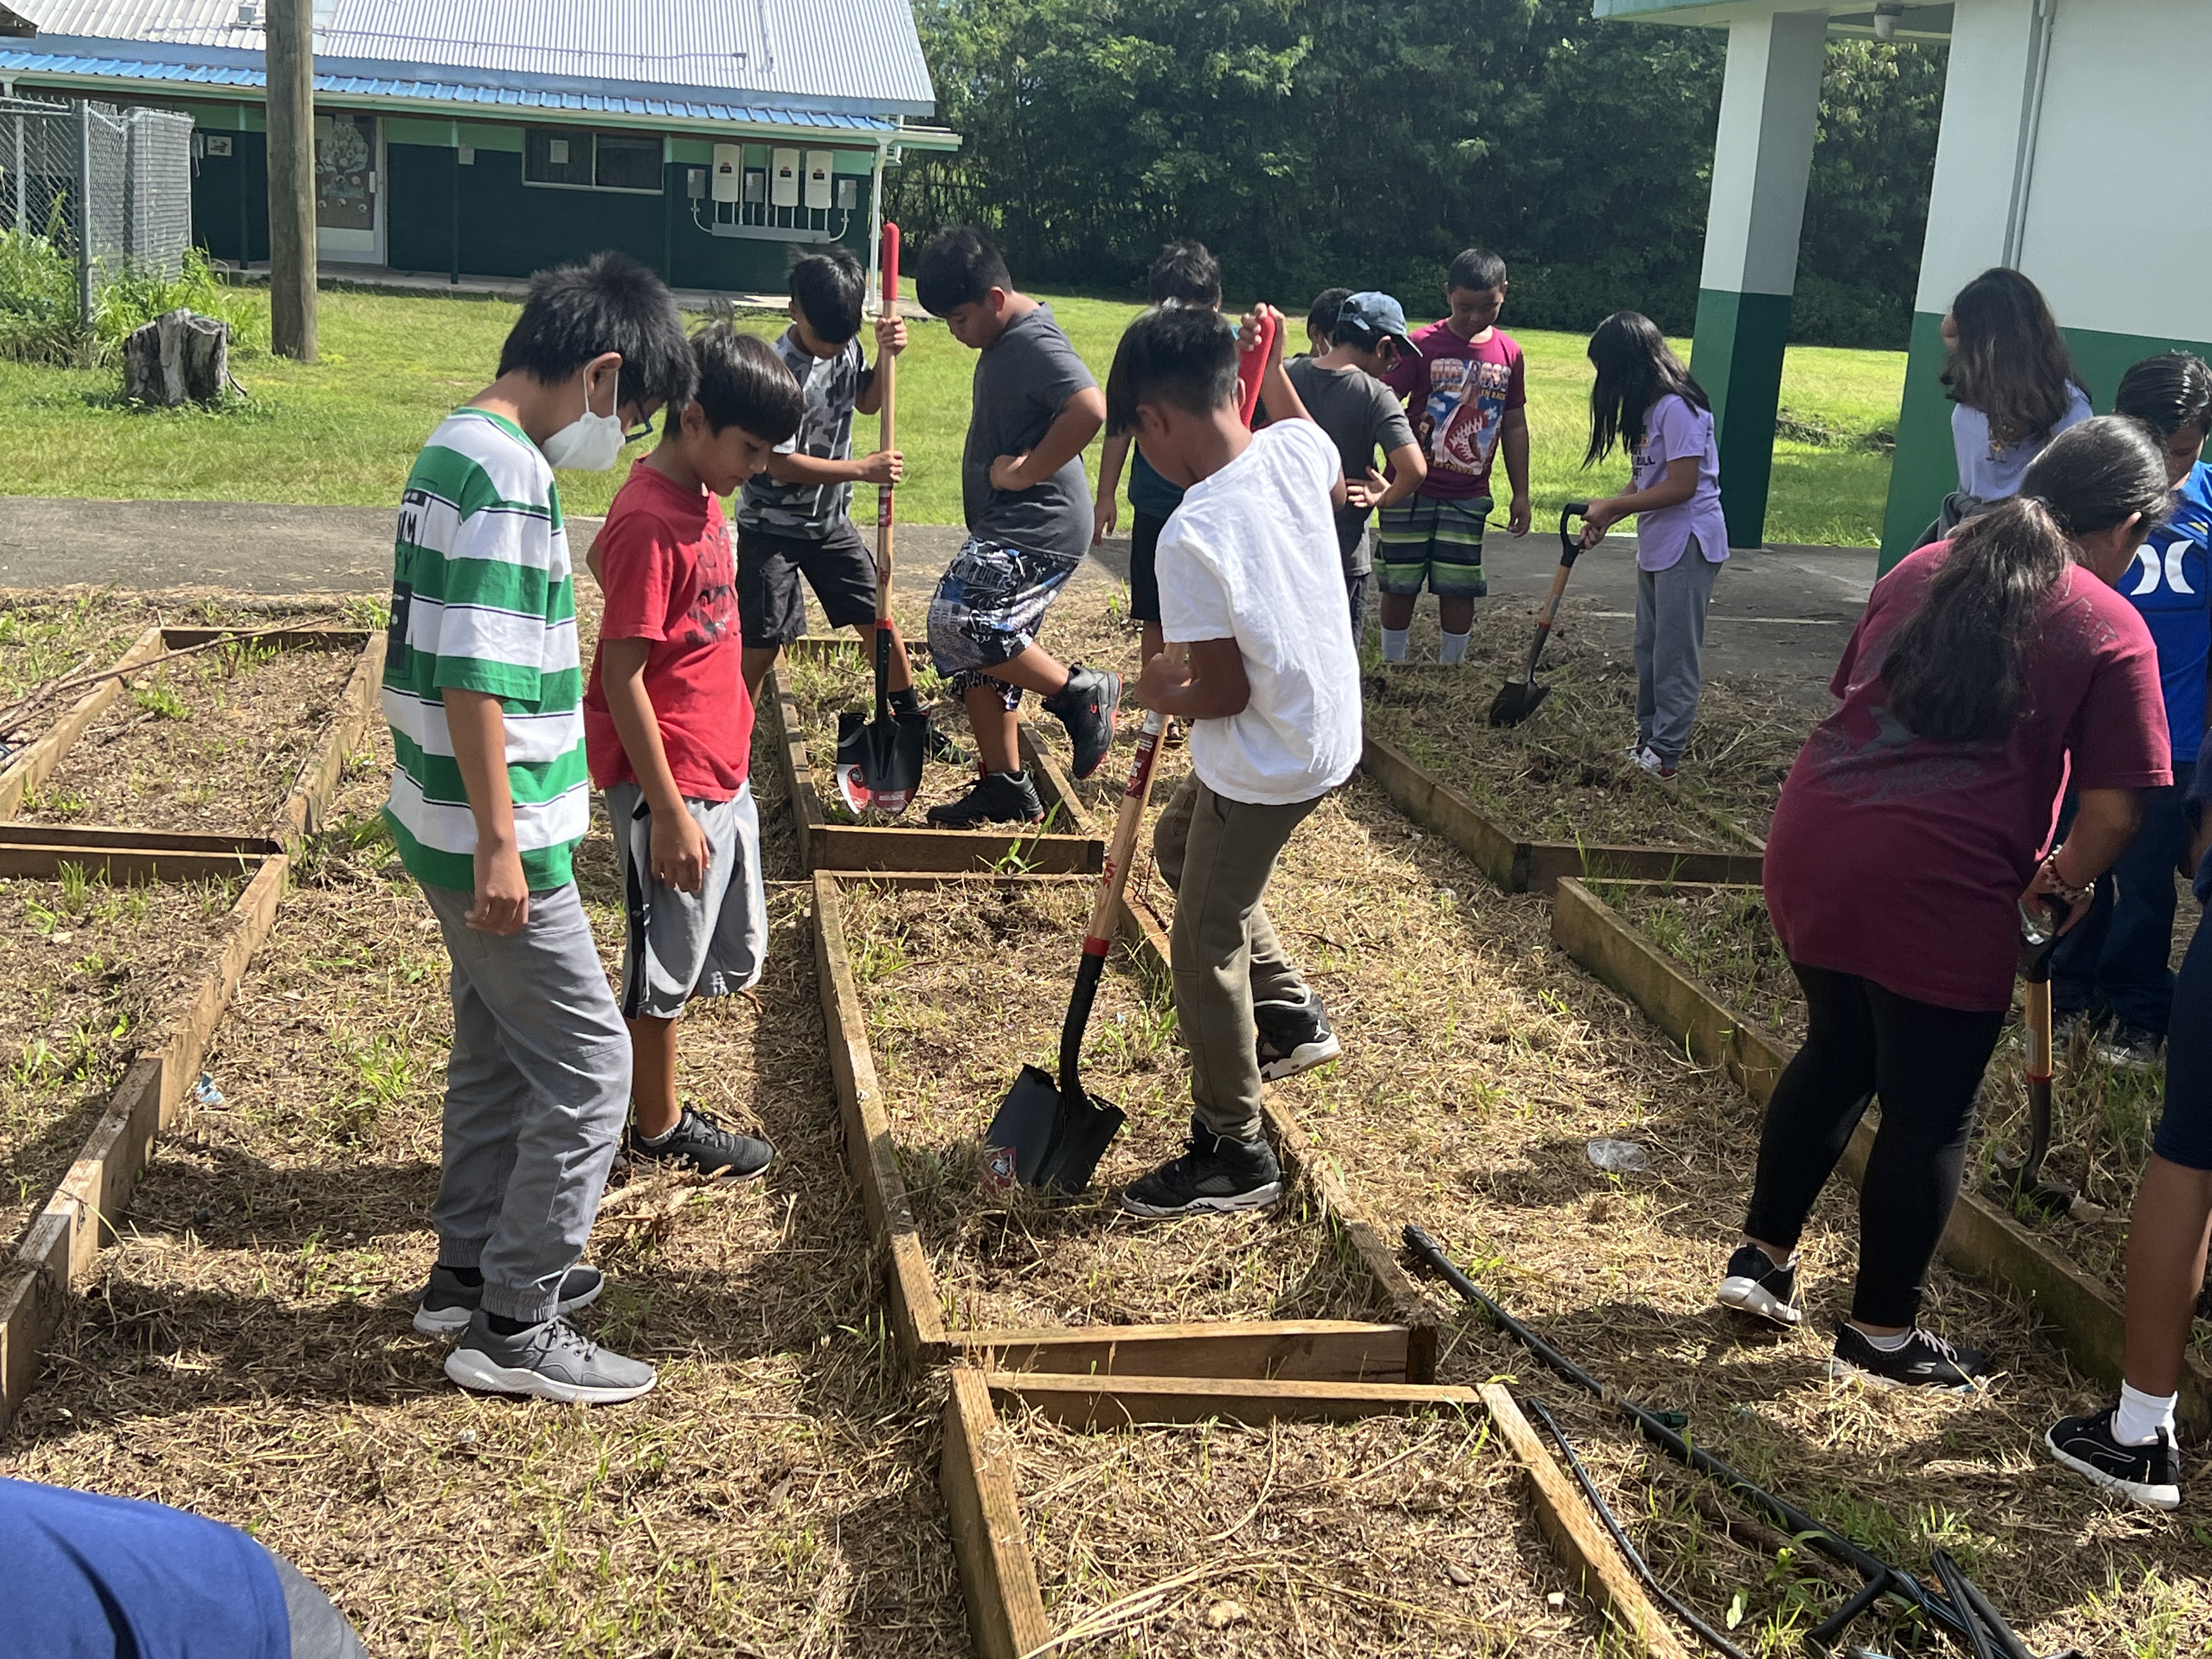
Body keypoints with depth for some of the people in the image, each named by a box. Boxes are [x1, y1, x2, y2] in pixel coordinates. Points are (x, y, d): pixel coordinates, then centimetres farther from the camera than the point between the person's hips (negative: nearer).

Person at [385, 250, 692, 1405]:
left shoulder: (456, 448, 11)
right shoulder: (509, 474, -21)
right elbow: (475, 674, -25)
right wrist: (501, 844, -22)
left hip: (453, 827, 10)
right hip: (497, 840, -10)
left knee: (498, 1051, 20)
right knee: (587, 1065, -1)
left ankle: (470, 1275, 34)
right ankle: (516, 1328, 9)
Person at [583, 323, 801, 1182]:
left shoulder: (698, 499, 6)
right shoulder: (651, 524, -22)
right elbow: (622, 680, -22)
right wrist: (670, 813, -20)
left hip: (721, 772, 10)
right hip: (670, 783, -10)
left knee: (729, 953, 19)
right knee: (665, 962, 7)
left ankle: (655, 1111, 33)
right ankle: (659, 1128, 24)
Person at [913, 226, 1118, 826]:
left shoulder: (1035, 344, -18)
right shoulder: (1005, 338, 14)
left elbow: (1091, 410, -34)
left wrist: (1025, 471, -25)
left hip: (1039, 527, -11)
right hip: (1008, 527, 11)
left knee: (957, 624, -21)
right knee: (976, 653, 12)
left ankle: (1081, 691, -7)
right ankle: (1005, 786, 21)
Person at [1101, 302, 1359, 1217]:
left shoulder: (1193, 535, -27)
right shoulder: (1297, 450, -6)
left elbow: (1221, 693, -22)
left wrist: (1160, 692, -2)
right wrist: (1273, 371, 27)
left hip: (1265, 767, -9)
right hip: (1327, 726, 9)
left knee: (1206, 946, 7)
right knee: (1178, 844, 30)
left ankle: (1234, 1157, 20)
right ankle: (1291, 1012, 36)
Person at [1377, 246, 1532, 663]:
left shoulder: (1509, 354, 2)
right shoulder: (1422, 346, -10)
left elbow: (1514, 426, 10)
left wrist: (1521, 494, 10)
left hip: (1469, 496, 3)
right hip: (1412, 490, -3)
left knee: (1460, 589, 5)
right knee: (1400, 585, 5)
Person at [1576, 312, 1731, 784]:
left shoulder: (1677, 408, -19)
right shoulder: (1649, 408, 10)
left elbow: (1682, 485, -22)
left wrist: (1613, 506, -15)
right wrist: (1604, 520, 2)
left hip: (1688, 545, -10)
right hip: (1657, 544, 10)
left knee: (1674, 652, -3)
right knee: (1649, 648, 16)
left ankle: (1665, 754, 2)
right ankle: (1648, 736, 25)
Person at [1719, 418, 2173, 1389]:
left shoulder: (1925, 568, 15)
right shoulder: (2110, 632, -2)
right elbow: (2114, 813, -5)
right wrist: (2064, 881, 13)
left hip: (1813, 844, 6)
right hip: (1939, 883, -6)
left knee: (1836, 1052, 27)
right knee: (1928, 1112, 10)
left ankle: (1763, 1257, 34)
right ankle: (1880, 1335, 23)